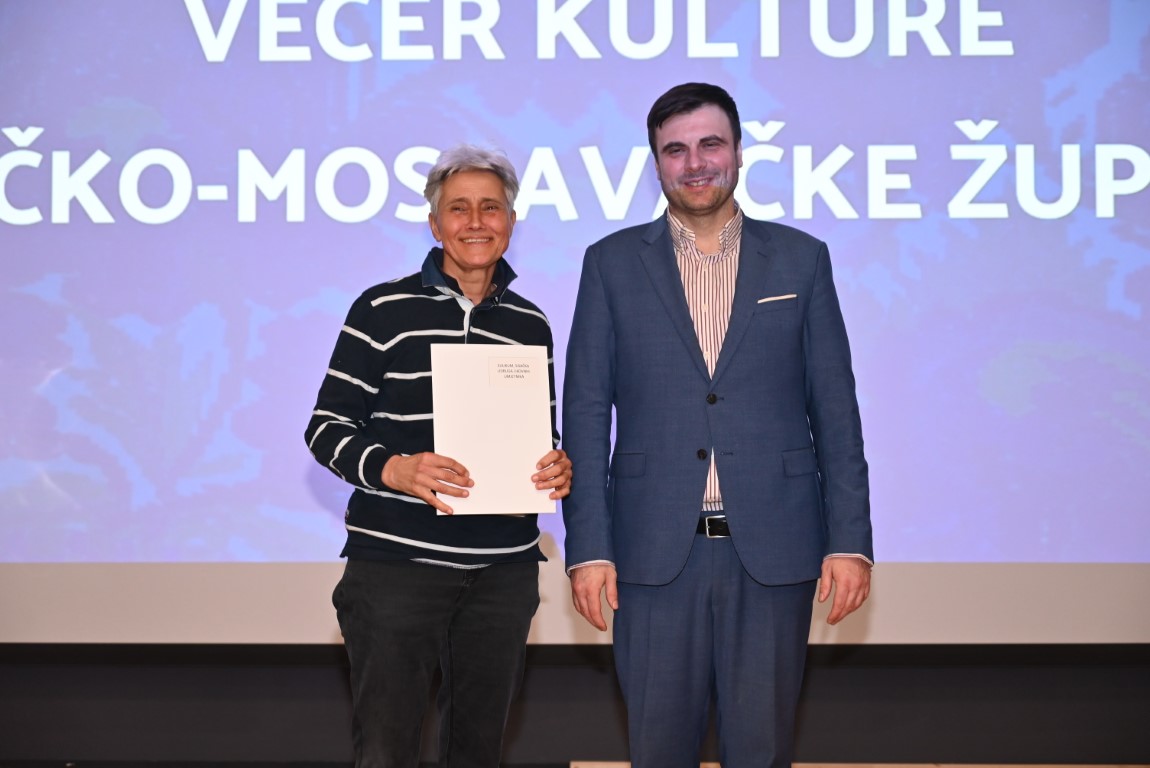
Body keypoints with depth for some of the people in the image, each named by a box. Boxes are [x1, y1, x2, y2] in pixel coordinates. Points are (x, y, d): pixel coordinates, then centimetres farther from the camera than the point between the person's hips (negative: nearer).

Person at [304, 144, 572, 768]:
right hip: (395, 561, -4)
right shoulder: (383, 310, 0)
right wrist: (393, 469, -21)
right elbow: (327, 426, -2)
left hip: (504, 570, 4)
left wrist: (557, 469, -3)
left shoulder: (530, 324, 13)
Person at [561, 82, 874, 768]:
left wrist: (850, 539, -1)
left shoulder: (800, 259, 7)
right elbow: (585, 410, 4)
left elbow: (835, 410, 6)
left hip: (772, 549, 0)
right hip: (655, 550, 0)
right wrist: (589, 547, -4)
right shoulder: (613, 263, 6)